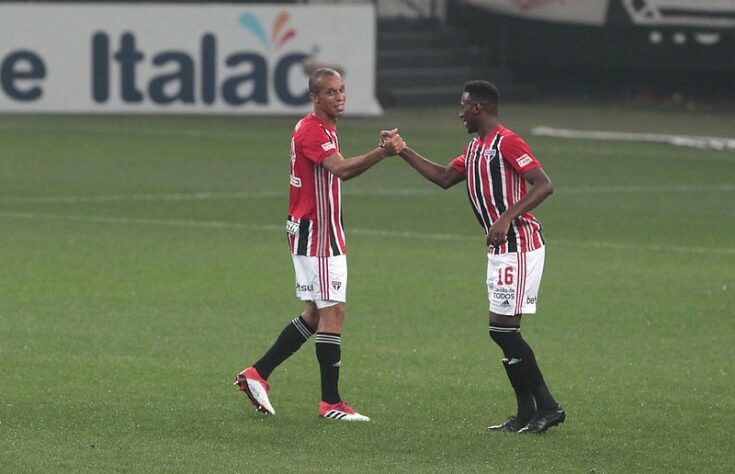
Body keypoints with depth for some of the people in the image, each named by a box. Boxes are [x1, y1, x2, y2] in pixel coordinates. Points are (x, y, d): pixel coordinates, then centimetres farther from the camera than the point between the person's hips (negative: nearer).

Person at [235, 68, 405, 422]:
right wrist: (382, 153, -49)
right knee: (332, 311, -9)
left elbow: (337, 171, 20)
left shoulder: (324, 128, 15)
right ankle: (331, 402, -7)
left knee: (315, 314, 14)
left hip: (318, 232, 10)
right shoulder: (312, 131, -18)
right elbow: (340, 168, -34)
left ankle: (257, 374, 17)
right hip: (316, 234, -10)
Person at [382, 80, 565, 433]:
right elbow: (443, 178, 30)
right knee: (502, 331, 7)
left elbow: (544, 185, -20)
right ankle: (527, 414, 9)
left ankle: (547, 407, -8)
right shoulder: (474, 149, 17)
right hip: (500, 248, 10)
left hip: (519, 245, -10)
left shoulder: (506, 142, -13)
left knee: (502, 328, -12)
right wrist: (402, 151, 28)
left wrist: (507, 217, -28)